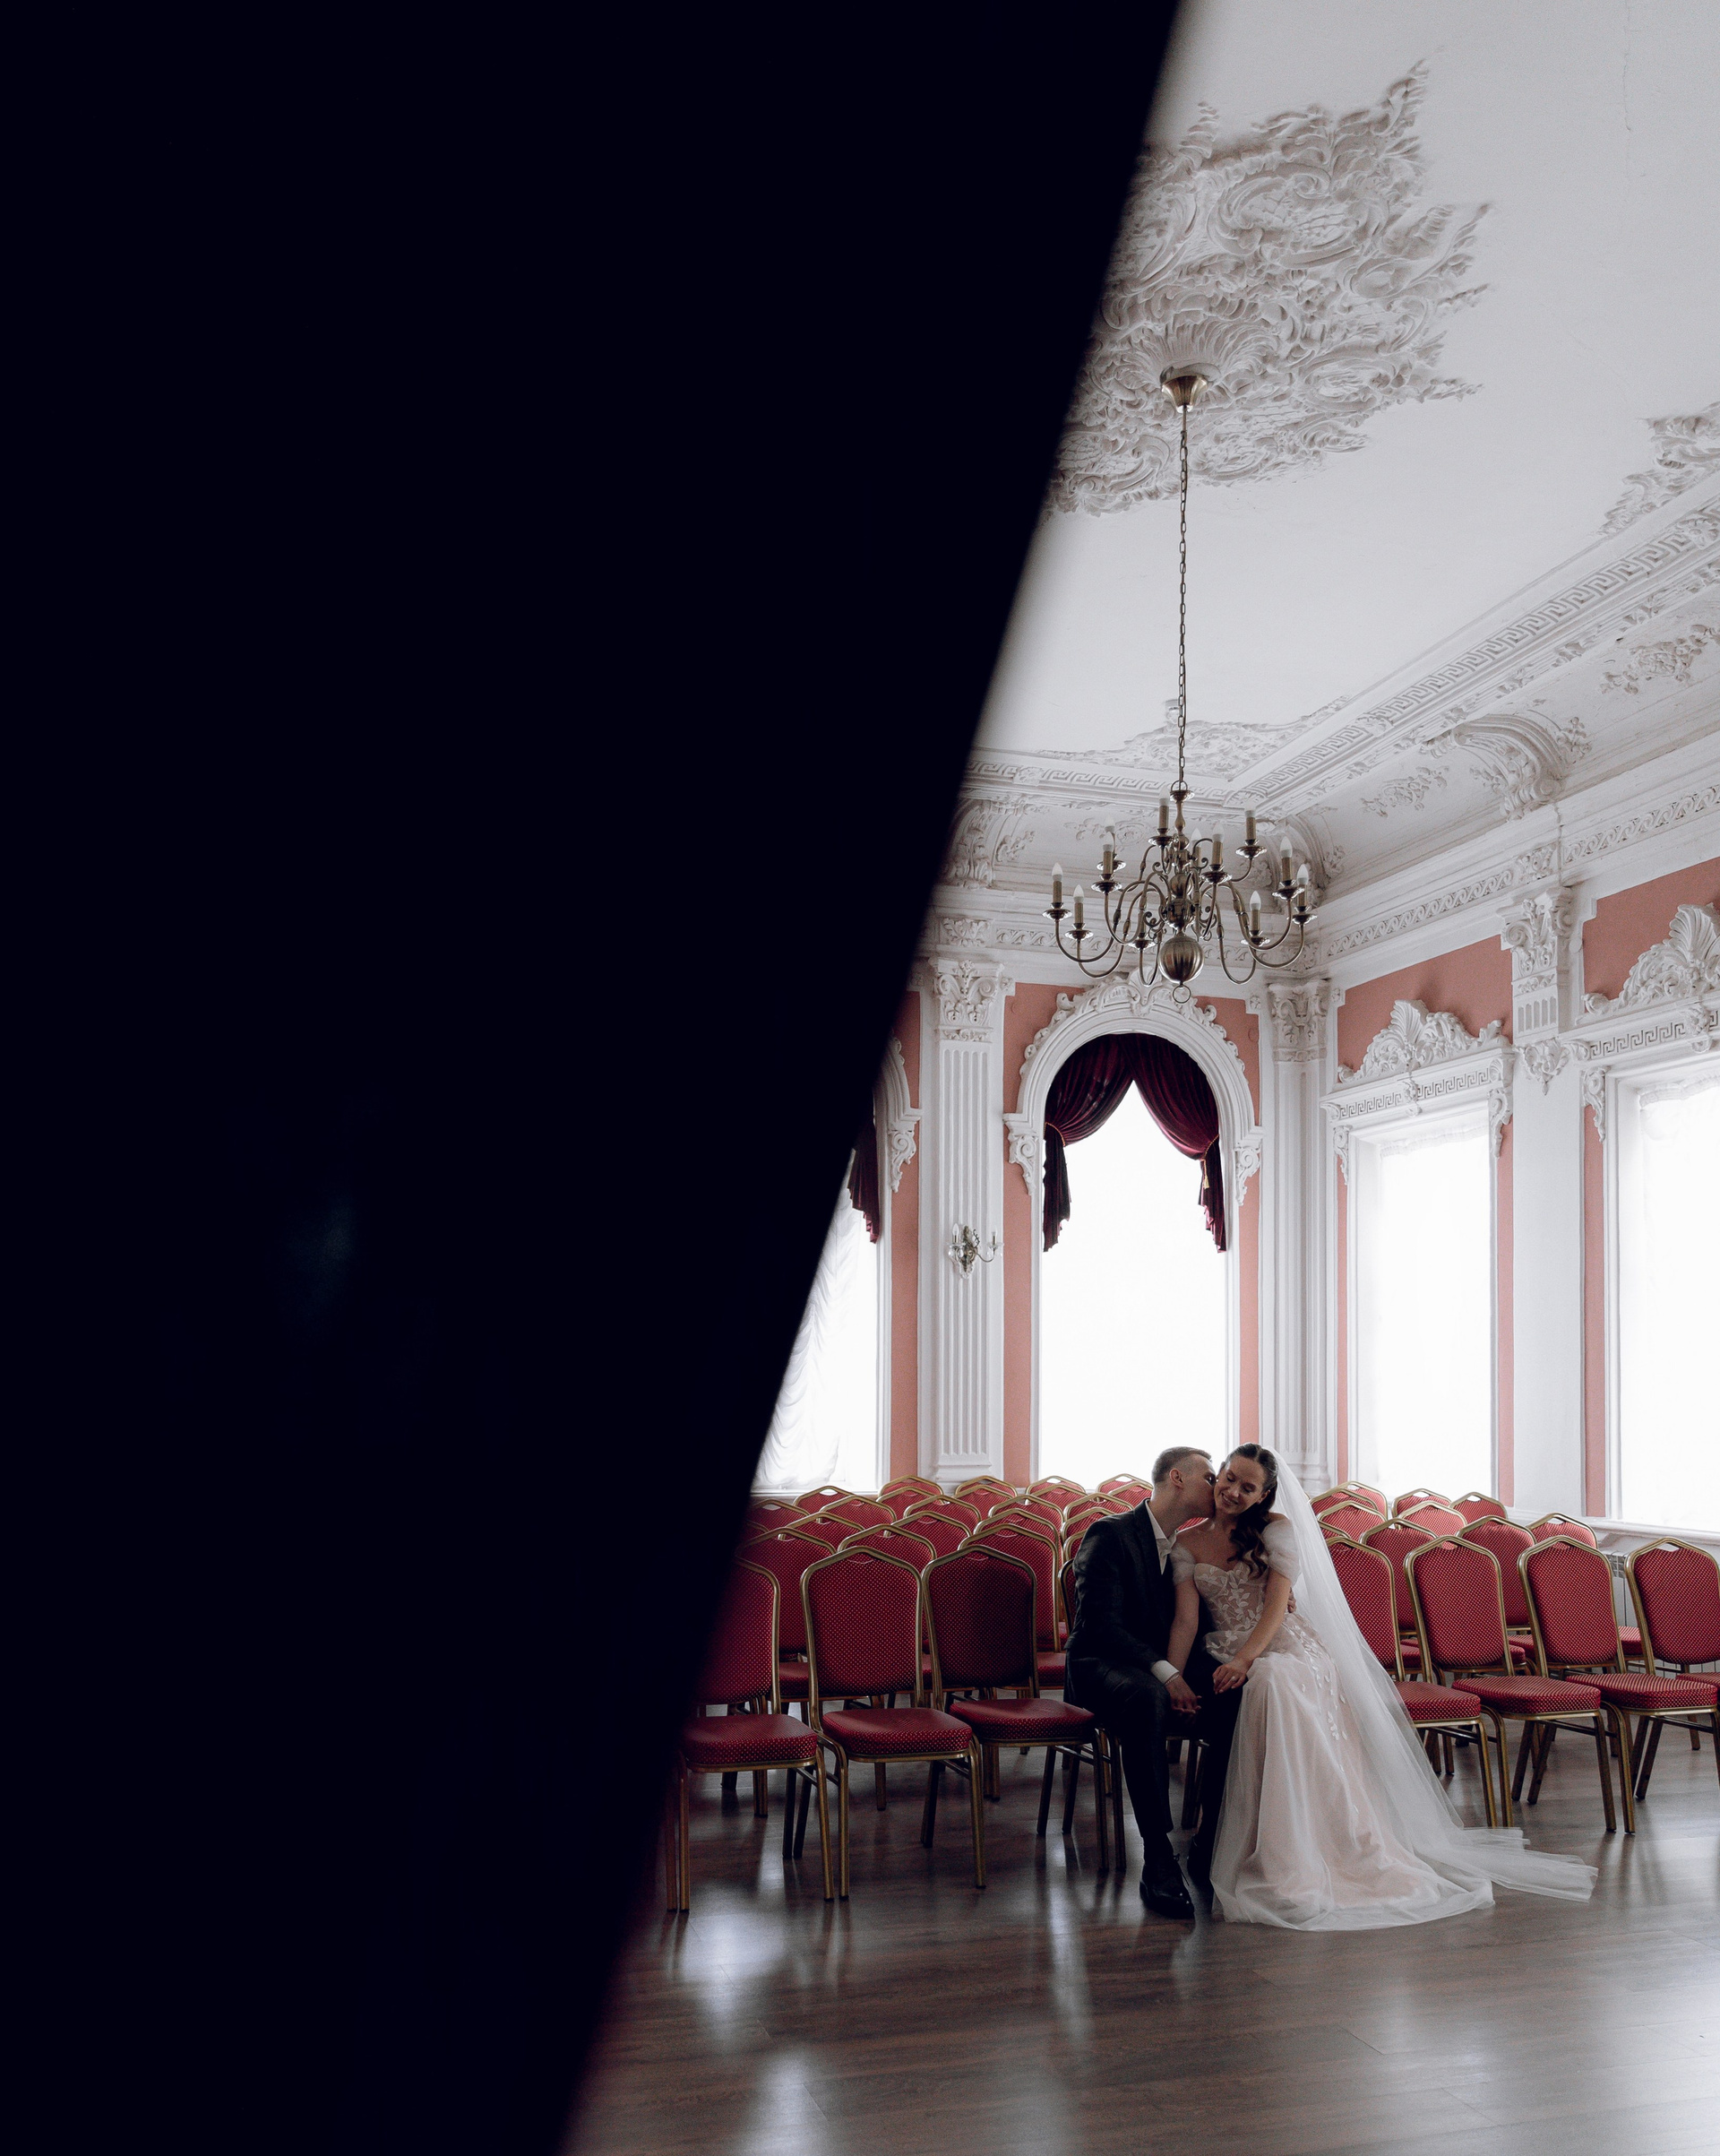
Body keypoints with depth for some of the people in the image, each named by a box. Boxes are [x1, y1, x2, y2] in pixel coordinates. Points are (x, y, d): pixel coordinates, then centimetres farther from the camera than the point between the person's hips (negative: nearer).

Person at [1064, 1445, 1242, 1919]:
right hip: (1101, 1665, -7)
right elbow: (1102, 1625, -18)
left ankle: (1209, 1845, -11)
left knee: (1237, 1701, -24)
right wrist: (1163, 1671, -28)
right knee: (1148, 1700, -41)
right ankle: (1158, 1859, -35)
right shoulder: (1110, 1536, -9)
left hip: (1165, 1670, 7)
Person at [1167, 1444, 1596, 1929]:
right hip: (1228, 1662, 1)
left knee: (1272, 1683, -38)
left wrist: (1246, 1660, -22)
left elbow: (1277, 1606, -6)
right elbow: (1185, 1620, 2)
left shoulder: (1276, 1528, 5)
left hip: (1285, 1649, -1)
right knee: (1270, 1687, -35)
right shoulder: (1186, 1544, 11)